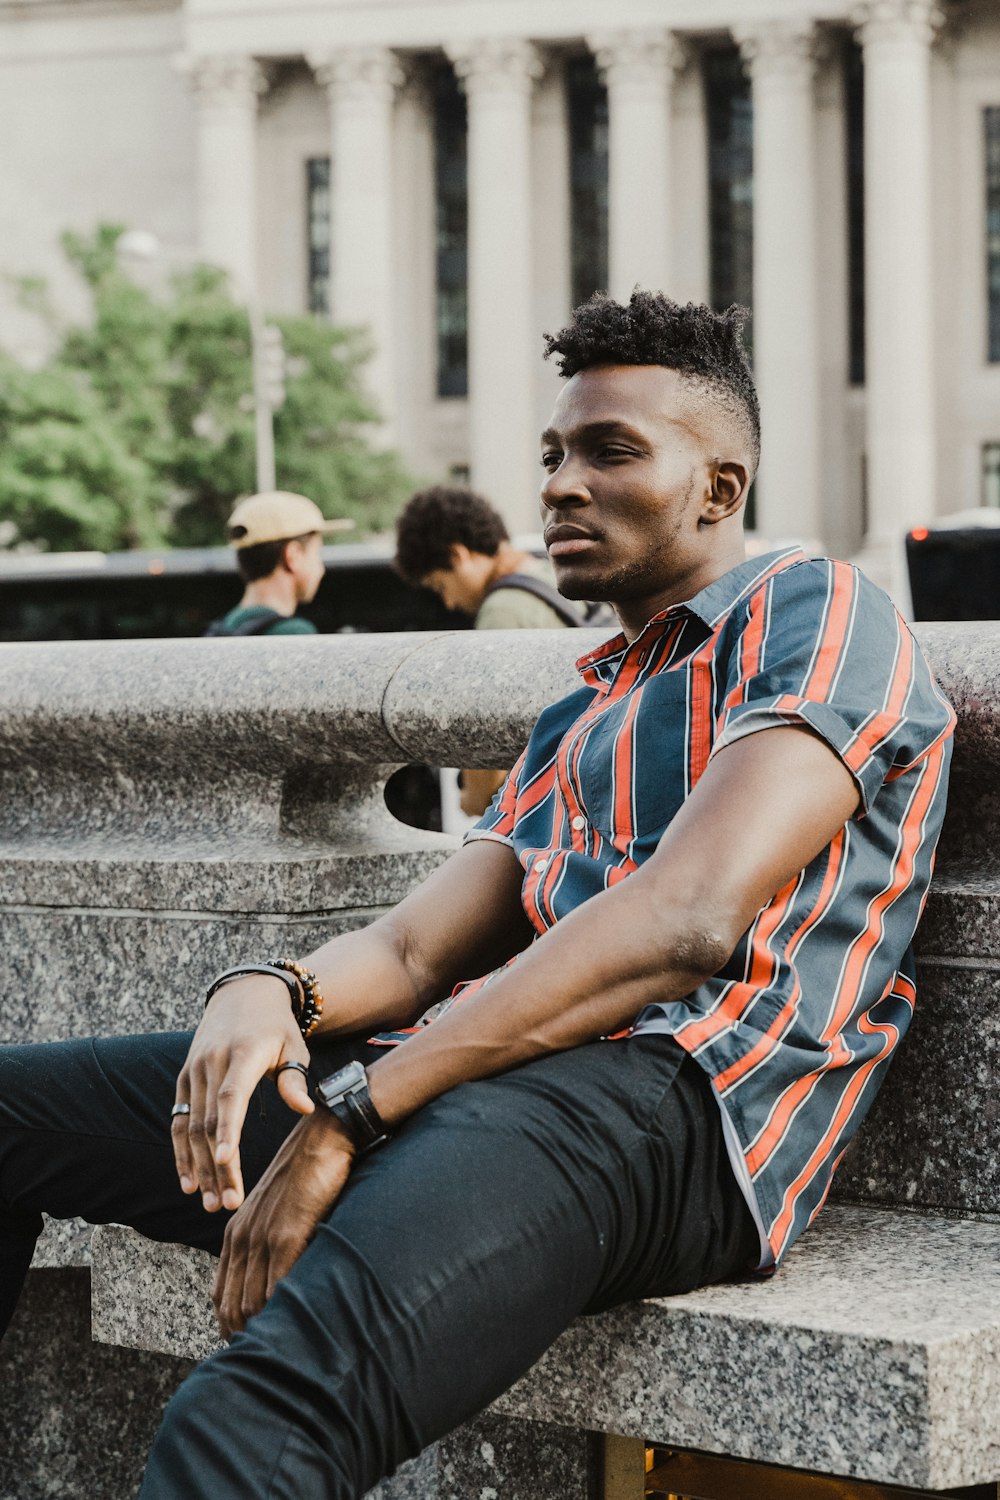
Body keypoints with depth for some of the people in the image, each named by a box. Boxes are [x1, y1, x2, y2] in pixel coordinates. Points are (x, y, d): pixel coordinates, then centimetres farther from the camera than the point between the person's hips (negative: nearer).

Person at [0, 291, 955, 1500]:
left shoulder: (816, 612, 4)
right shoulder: (575, 724, 31)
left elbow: (685, 923, -13)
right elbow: (414, 949, 20)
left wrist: (350, 1115, -16)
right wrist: (273, 991, -8)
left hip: (667, 1096, -9)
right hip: (487, 1076, 9)